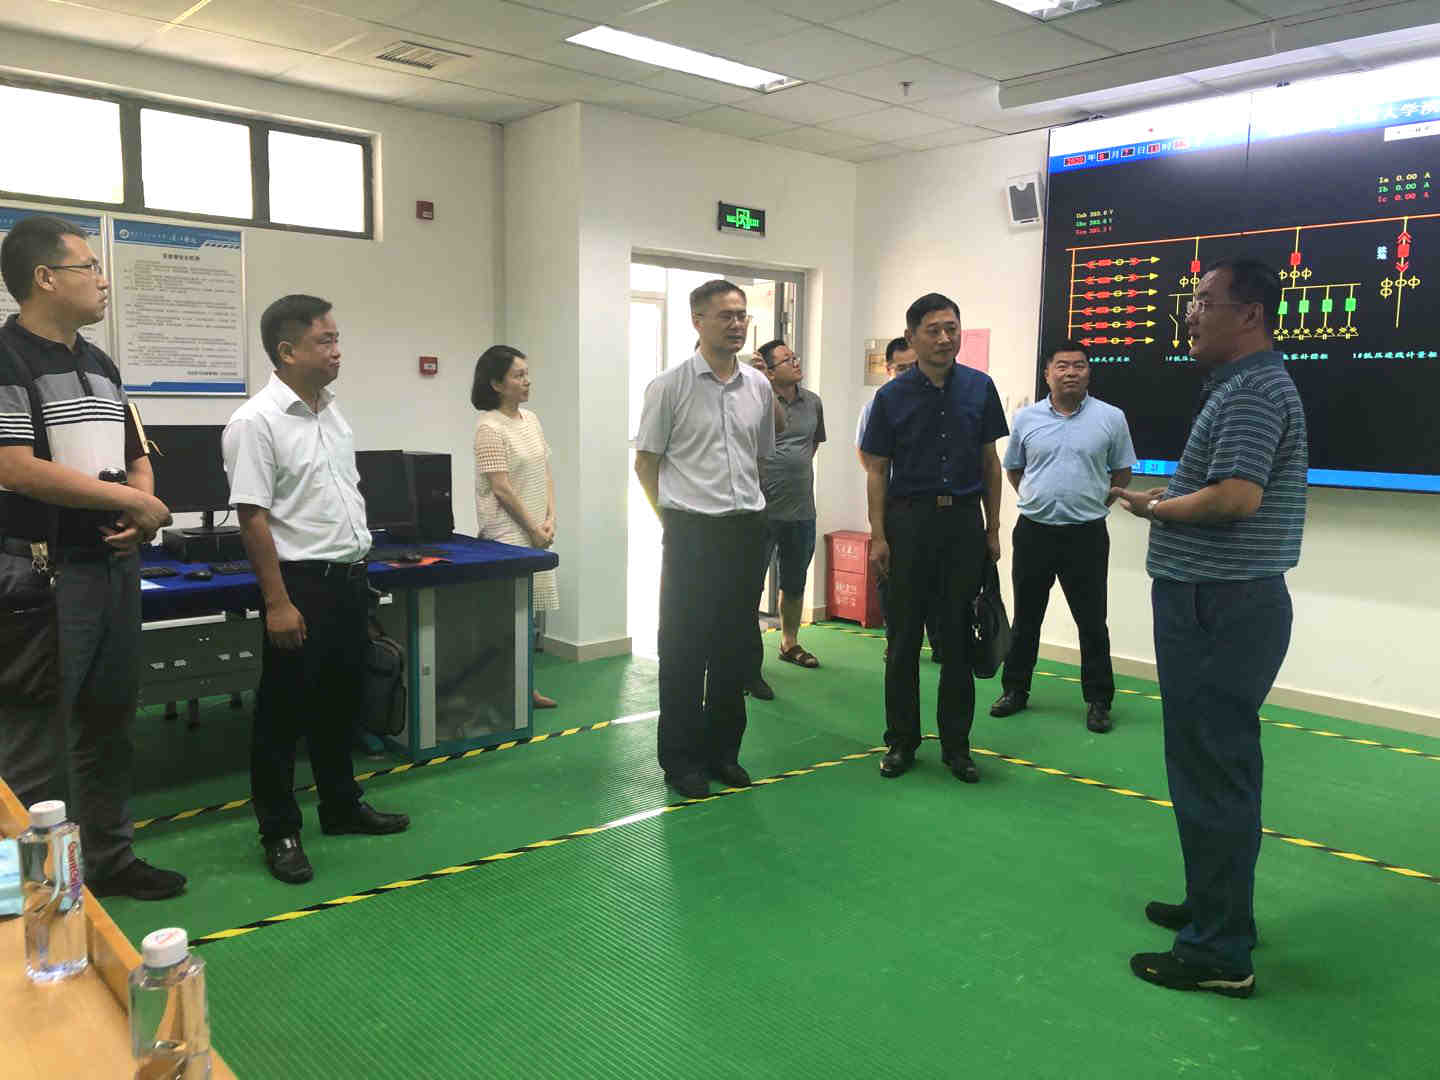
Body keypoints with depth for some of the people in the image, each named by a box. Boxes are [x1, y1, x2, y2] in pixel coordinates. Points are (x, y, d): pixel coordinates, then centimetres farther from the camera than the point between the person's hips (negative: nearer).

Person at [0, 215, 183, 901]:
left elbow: (137, 459, 20)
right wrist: (130, 501, -12)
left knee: (109, 725, 15)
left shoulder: (100, 365, 15)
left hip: (115, 567, 8)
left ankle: (110, 857, 28)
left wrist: (144, 513, -1)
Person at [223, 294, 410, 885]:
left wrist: (360, 570, 17)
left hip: (348, 577, 8)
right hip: (302, 583, -8)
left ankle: (341, 807, 34)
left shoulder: (331, 412, 10)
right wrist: (278, 603, -20)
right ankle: (279, 832, 17)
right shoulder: (257, 421, -15)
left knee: (341, 702, 18)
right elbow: (253, 518, -18)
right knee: (285, 711, 4)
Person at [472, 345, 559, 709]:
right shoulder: (489, 427, -12)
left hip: (536, 532, 8)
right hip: (507, 534, -8)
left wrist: (550, 519, 1)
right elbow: (502, 488, -16)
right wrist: (533, 529, -12)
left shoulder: (531, 419, 12)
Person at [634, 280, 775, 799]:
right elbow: (646, 462, 1)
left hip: (746, 529, 5)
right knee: (684, 646, 2)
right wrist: (674, 518, 3)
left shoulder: (759, 387, 8)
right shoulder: (670, 386, -5)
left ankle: (723, 750, 24)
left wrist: (743, 503, 15)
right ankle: (680, 757, 14)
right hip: (691, 532, -4)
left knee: (735, 646, 11)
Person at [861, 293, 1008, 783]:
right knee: (904, 637, 5)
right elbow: (876, 470, 0)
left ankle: (956, 744, 19)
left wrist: (992, 528, 6)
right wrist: (878, 536, -6)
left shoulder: (979, 388, 3)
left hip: (963, 521, 1)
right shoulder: (891, 396, -2)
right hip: (909, 519, -1)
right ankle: (901, 741, 18)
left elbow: (990, 462, 8)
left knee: (958, 638, 7)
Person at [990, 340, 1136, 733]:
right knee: (1025, 618, 12)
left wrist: (1095, 503, 2)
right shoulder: (1026, 418, 3)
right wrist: (1037, 500, 8)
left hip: (1086, 535, -2)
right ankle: (1015, 690, 25)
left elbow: (1122, 472, 8)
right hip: (1033, 532, 2)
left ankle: (1098, 701, 14)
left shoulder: (1111, 418, -1)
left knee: (1092, 622, 3)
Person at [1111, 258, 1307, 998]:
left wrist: (1155, 507, -12)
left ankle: (1220, 951, 7)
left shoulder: (1253, 389, -15)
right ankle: (1214, 907, 33)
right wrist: (1166, 502, 5)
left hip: (1221, 606, -11)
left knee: (1213, 770, -4)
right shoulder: (1242, 385, 17)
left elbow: (1237, 495, -27)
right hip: (1220, 601, 11)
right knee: (1214, 764, 19)